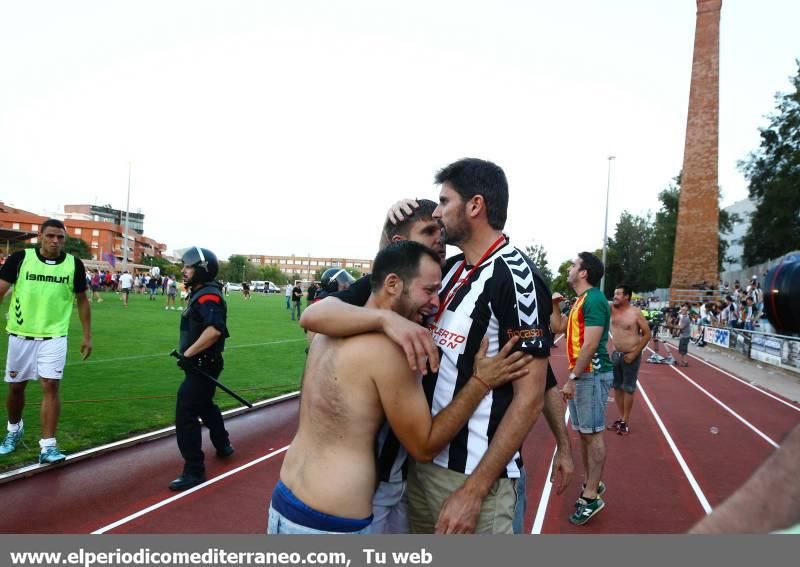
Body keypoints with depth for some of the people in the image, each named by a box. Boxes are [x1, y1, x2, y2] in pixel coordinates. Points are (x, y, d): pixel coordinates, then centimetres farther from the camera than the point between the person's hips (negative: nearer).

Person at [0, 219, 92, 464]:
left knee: (50, 387, -7)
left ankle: (48, 446, -2)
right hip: (21, 334, 1)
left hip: (54, 336, -1)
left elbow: (82, 300, 6)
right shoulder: (20, 258, -6)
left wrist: (87, 336, 6)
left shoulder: (74, 264, -3)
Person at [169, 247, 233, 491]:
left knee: (185, 414, -9)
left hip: (203, 365, -11)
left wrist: (188, 354, -31)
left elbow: (214, 330, -36)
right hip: (200, 363, 11)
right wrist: (188, 353, 15)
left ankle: (194, 472, -2)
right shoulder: (200, 294, 11)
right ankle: (223, 446, 48)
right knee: (204, 406, 27)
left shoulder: (208, 296, -21)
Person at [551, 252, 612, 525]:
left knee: (593, 433, -4)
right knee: (583, 432, 16)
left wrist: (572, 378, -22)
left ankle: (592, 496, 4)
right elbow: (558, 327, 24)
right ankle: (591, 483, 29)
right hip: (581, 374, 10)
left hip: (592, 375, -10)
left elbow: (590, 345, -22)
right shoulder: (580, 300, 15)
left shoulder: (594, 300, -16)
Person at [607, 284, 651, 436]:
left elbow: (647, 334, -11)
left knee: (628, 389, 3)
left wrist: (635, 353, -13)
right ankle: (620, 418, 23)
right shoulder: (612, 309, 1)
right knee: (617, 387, 11)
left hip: (631, 356, -5)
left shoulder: (636, 313, -13)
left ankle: (625, 422, 11)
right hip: (616, 354, 5)